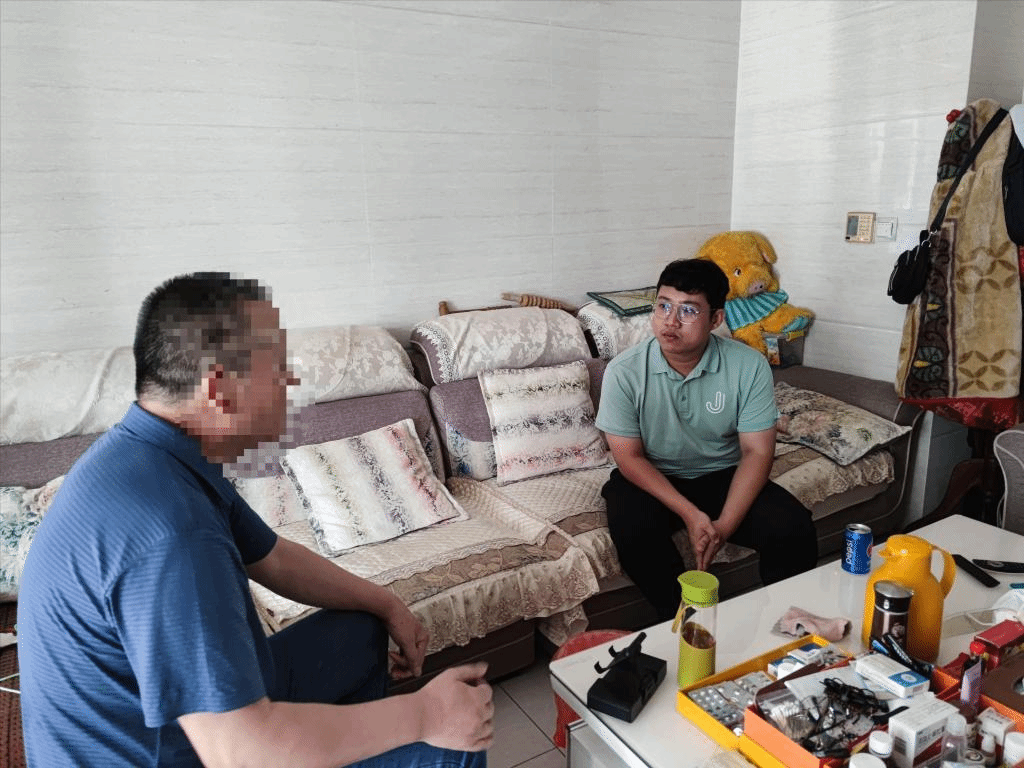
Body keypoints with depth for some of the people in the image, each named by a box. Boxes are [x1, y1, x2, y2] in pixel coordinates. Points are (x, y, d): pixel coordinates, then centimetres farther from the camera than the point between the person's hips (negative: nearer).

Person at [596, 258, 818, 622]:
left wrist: (724, 525, -24)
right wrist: (689, 514, -25)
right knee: (632, 527, -32)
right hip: (652, 479, -1)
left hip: (723, 475, 2)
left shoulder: (749, 366, -14)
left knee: (794, 529, -21)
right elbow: (629, 458, -14)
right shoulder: (624, 371, -17)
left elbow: (757, 452, -12)